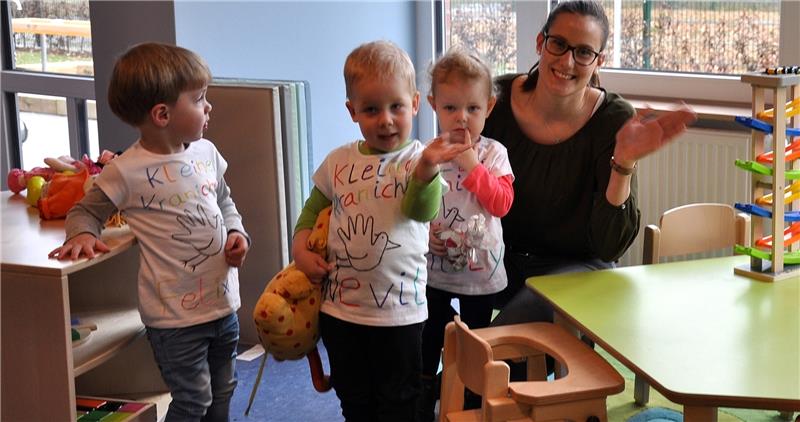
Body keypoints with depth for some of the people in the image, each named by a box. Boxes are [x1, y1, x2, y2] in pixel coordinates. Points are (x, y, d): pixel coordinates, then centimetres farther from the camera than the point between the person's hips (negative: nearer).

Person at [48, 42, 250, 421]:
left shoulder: (206, 152, 1)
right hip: (176, 315, -6)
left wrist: (237, 233, 0)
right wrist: (82, 234, -22)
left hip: (223, 302, 6)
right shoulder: (126, 172, -16)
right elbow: (86, 211, -1)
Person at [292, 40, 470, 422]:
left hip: (398, 310, -4)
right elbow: (312, 211, 17)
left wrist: (427, 168, -47)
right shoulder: (339, 161, 2)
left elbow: (423, 210, -28)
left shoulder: (417, 160, -9)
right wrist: (300, 249, -1)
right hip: (340, 307, 4)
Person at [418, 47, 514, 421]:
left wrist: (472, 166, -26)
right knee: (427, 345, 14)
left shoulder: (493, 154, -9)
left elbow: (502, 203, -21)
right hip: (434, 268, 1)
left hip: (480, 269, -1)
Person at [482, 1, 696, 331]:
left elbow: (610, 246, -16)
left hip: (577, 266, -2)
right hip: (500, 257, 3)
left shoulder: (615, 120, -12)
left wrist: (624, 162, -29)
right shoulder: (496, 100, -7)